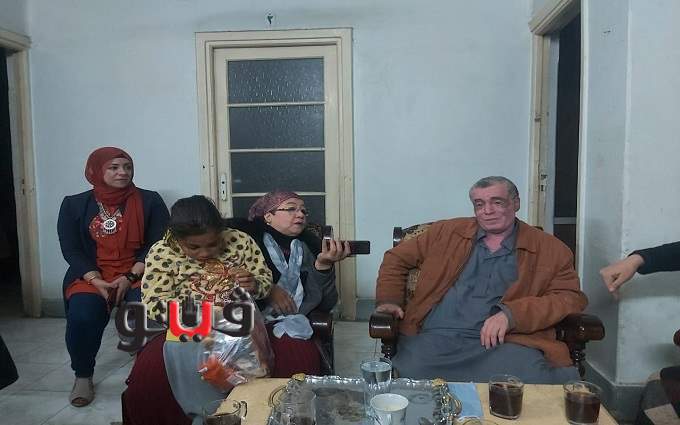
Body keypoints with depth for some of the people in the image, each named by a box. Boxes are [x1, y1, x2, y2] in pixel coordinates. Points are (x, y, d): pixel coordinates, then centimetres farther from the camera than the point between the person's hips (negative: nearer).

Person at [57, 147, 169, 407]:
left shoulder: (149, 201, 3)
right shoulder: (74, 205, 6)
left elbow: (158, 244, -2)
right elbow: (71, 250, 1)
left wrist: (130, 277, -15)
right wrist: (96, 281, -15)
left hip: (138, 274, -1)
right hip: (91, 275, 1)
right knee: (82, 316, -27)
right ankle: (83, 376, 1)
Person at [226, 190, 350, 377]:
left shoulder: (310, 247, 14)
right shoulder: (247, 237, 6)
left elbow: (326, 305, 9)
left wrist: (323, 265, -6)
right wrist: (266, 289, -9)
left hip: (291, 329, 3)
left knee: (306, 357, -28)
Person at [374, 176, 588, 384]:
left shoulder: (550, 250, 13)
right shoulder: (446, 232, 18)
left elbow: (571, 297, 3)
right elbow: (397, 258, 25)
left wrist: (511, 314, -11)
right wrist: (389, 300, 8)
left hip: (505, 342, -1)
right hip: (436, 337, 1)